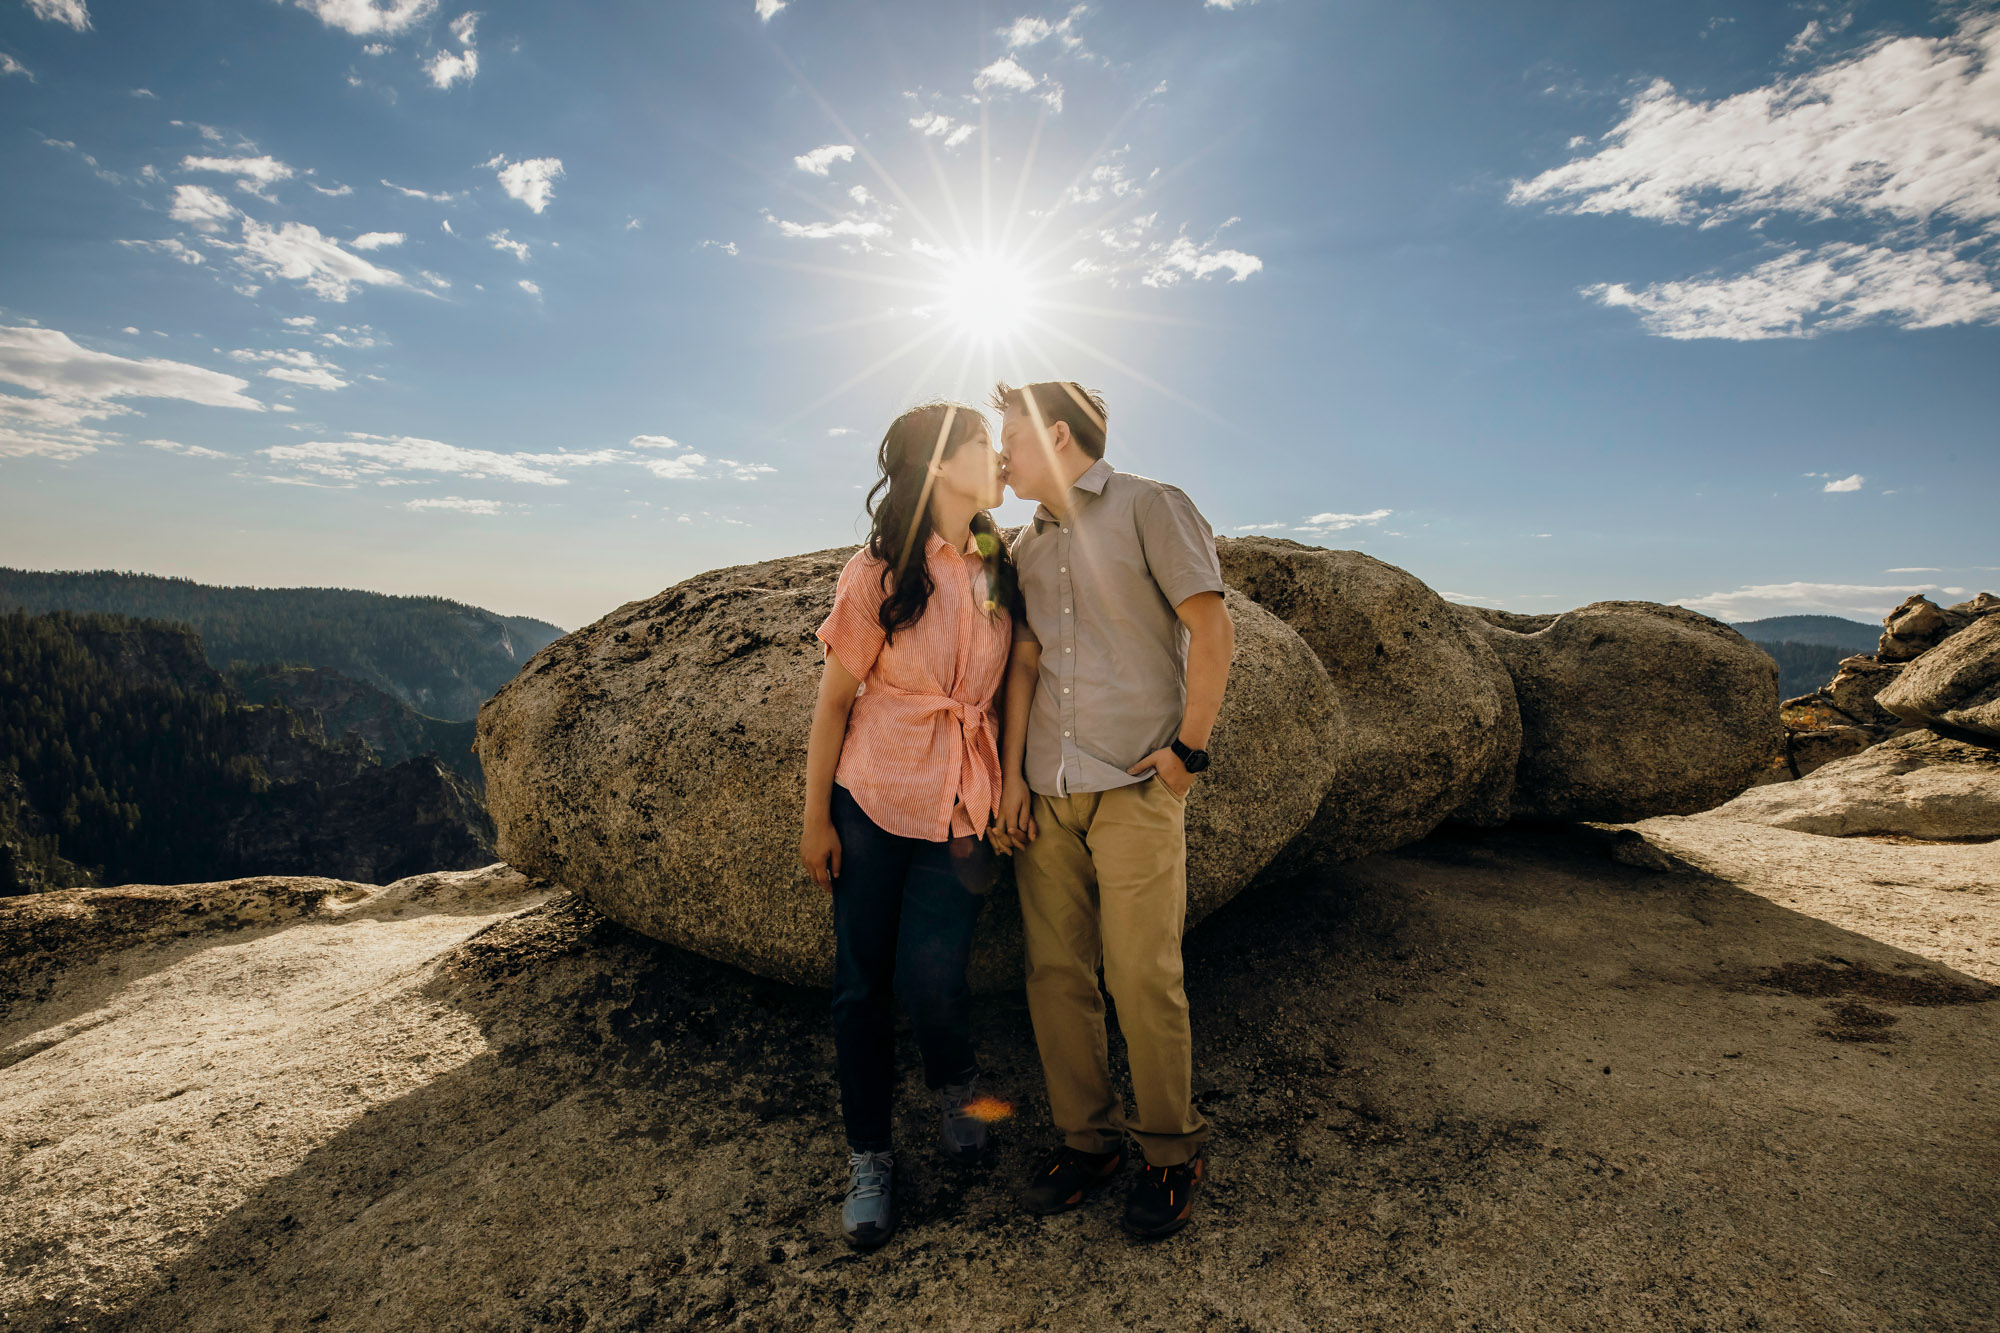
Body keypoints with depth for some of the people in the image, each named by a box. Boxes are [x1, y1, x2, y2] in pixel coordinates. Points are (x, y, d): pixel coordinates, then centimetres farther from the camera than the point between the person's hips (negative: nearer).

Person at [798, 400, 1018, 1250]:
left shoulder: (997, 567, 4)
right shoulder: (878, 572, -8)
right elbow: (834, 701, -3)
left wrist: (1008, 789, 6)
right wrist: (815, 819, -2)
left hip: (962, 809, 2)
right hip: (871, 800, -2)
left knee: (930, 978, -9)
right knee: (861, 983, 5)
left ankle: (958, 1087, 25)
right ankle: (868, 1159, 27)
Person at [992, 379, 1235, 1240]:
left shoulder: (1150, 508, 1)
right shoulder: (1029, 545, 18)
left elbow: (1211, 630, -4)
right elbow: (1025, 662, 14)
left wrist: (1190, 749, -8)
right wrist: (1011, 773, 7)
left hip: (1134, 788, -5)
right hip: (1046, 791, 6)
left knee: (1143, 977, -4)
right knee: (1055, 972, 6)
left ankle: (1172, 1152, 16)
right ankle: (1085, 1137, 22)